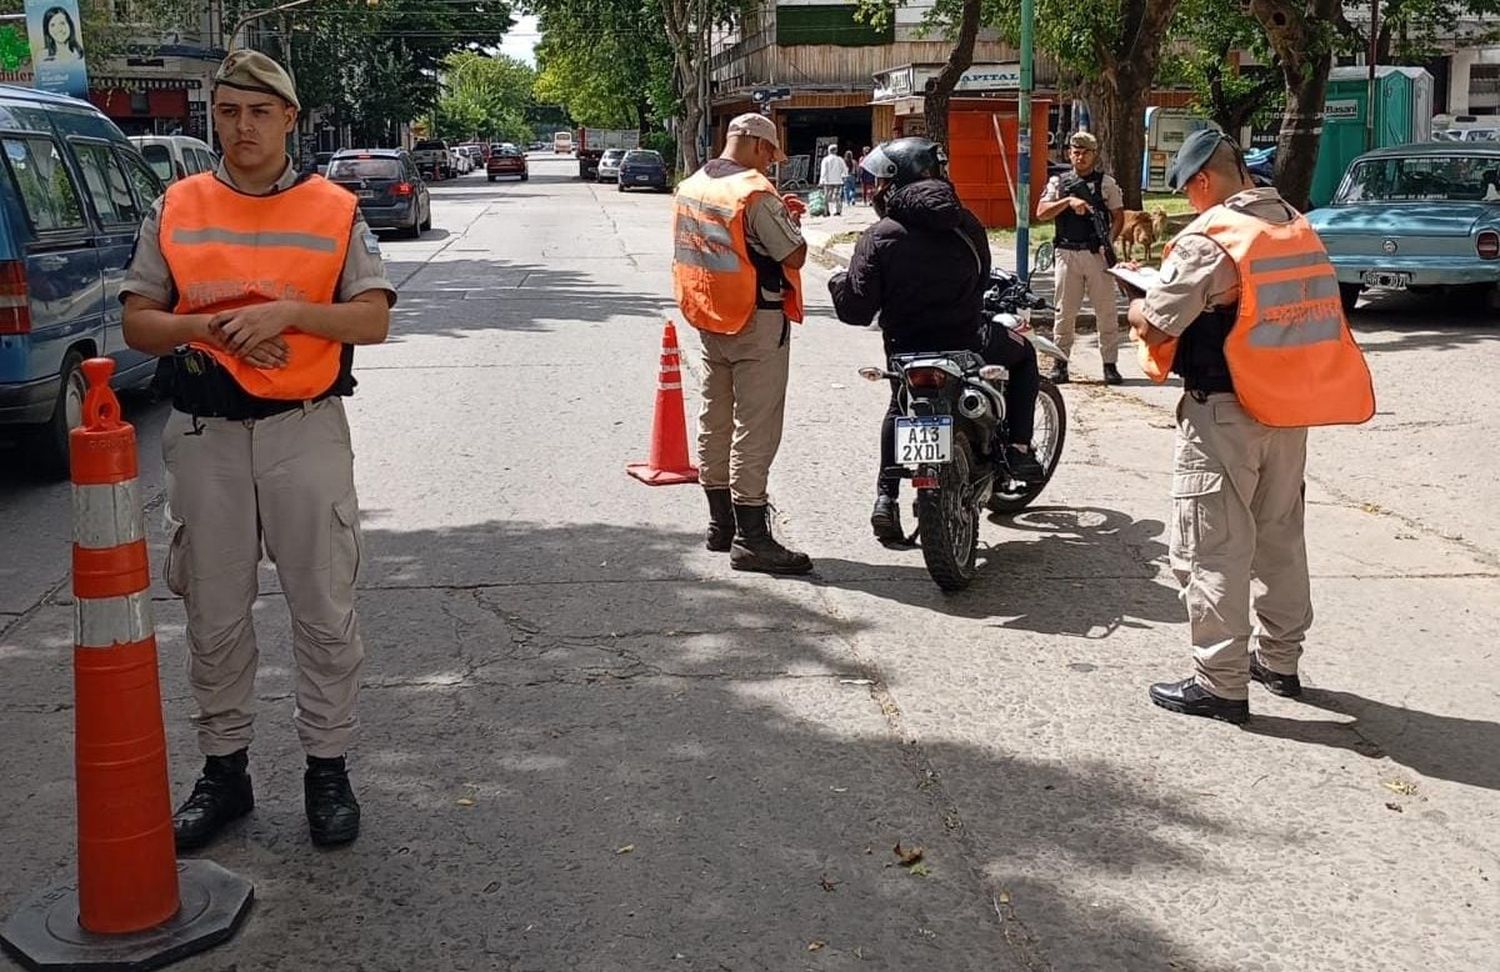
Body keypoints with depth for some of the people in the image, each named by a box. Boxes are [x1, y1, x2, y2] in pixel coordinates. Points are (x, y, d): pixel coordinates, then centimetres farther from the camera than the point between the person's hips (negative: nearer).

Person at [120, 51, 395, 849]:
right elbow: (137, 322, 6)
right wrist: (210, 329, -13)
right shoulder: (176, 209, 7)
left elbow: (373, 319, -4)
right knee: (214, 616, 11)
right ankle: (223, 769, 25)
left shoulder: (335, 210, 2)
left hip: (305, 429, -2)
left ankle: (327, 768, 17)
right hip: (204, 432, 2)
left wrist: (291, 312, -19)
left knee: (325, 610, 4)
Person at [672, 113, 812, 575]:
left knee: (715, 420, 15)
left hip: (709, 320, 8)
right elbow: (794, 256, -17)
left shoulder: (691, 185, 7)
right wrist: (790, 220, 2)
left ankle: (721, 521, 25)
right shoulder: (757, 194, -18)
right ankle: (750, 537, -2)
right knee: (755, 428, -5)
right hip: (758, 321, -8)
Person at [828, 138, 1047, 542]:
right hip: (967, 341, 0)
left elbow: (856, 310, -13)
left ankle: (886, 497, 20)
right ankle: (1019, 448, 18)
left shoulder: (879, 237, -12)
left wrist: (839, 283, 8)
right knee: (1023, 352, 29)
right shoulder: (966, 225, -2)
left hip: (905, 347, 0)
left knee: (900, 409, 31)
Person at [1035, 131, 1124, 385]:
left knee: (1106, 311, 0)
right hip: (1067, 253, 1)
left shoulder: (1107, 183, 8)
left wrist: (1109, 240, -10)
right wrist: (1068, 201, -14)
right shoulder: (1058, 182, 10)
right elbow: (1041, 213, -2)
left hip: (1098, 254, -1)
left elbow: (1118, 216, 7)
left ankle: (1110, 364, 5)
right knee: (1065, 311, 4)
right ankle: (1060, 362, 12)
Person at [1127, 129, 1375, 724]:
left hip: (1225, 412, -8)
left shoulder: (1209, 239, -16)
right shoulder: (1299, 228, 8)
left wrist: (1137, 310, 6)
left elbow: (1155, 323, -16)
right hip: (1292, 409, 8)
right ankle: (1280, 659, 31)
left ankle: (1220, 683, 3)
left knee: (1213, 549, -1)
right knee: (1280, 536, 19)